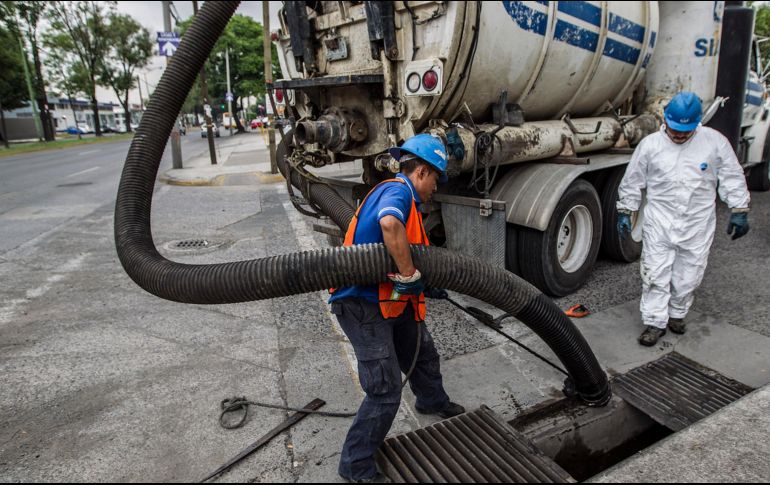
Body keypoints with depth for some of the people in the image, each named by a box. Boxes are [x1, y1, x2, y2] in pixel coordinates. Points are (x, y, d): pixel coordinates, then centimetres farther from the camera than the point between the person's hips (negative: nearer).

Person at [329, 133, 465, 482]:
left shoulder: (403, 197, 16)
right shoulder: (398, 191, -16)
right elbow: (389, 224, -41)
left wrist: (423, 286, 13)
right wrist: (410, 276, -30)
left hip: (391, 301, 10)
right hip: (363, 306, -10)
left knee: (423, 354, 27)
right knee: (385, 392, -5)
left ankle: (432, 401, 57)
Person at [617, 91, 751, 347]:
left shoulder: (714, 141, -1)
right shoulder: (650, 144, -2)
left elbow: (733, 178, 5)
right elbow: (632, 181, 4)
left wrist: (739, 211, 2)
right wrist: (625, 211, 3)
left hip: (698, 224, 1)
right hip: (659, 222, -1)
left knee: (688, 275, 10)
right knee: (655, 274, -2)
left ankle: (677, 314, 31)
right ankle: (655, 322, 9)